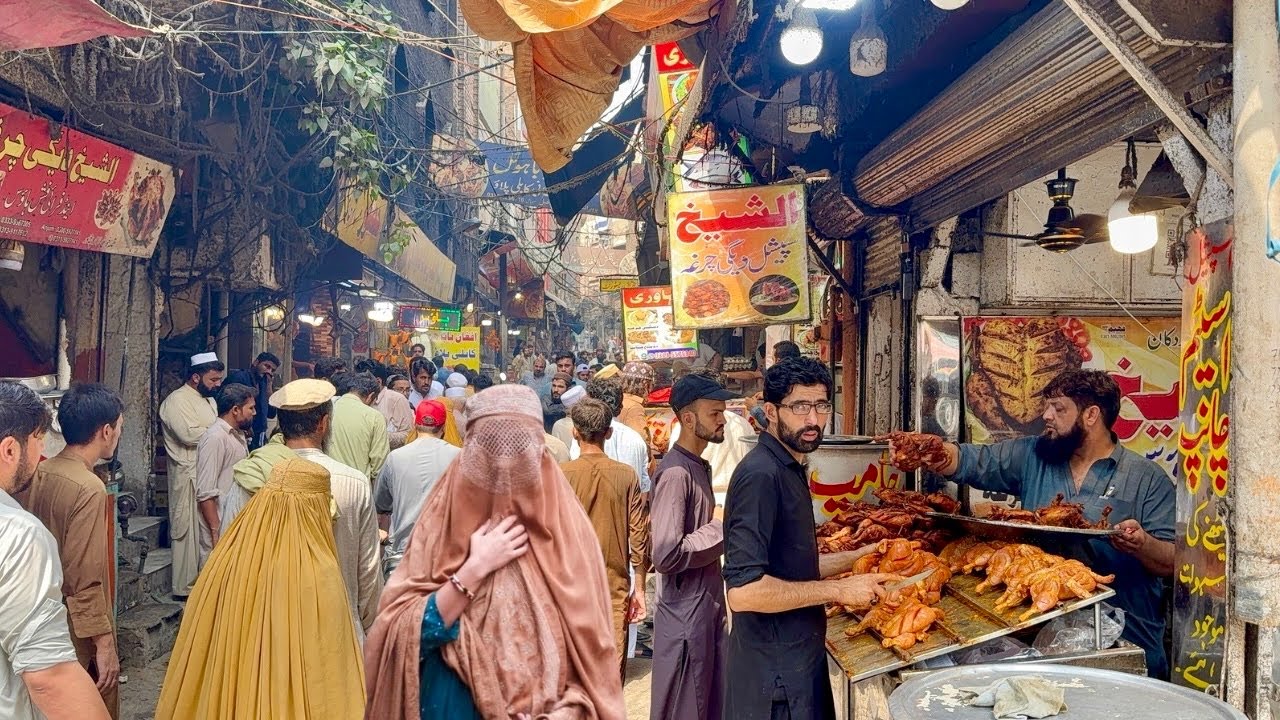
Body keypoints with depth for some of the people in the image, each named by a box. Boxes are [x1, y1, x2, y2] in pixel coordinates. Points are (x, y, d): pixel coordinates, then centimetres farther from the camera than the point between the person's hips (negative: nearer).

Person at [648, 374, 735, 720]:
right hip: (685, 611, -9)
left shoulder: (698, 465, 9)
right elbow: (666, 554, -27)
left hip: (708, 603, 9)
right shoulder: (676, 473, -21)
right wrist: (722, 529, -19)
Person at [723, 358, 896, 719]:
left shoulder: (789, 470, 9)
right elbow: (743, 590, -28)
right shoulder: (760, 475, -22)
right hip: (775, 669, -9)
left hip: (798, 654, 9)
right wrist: (839, 590, -22)